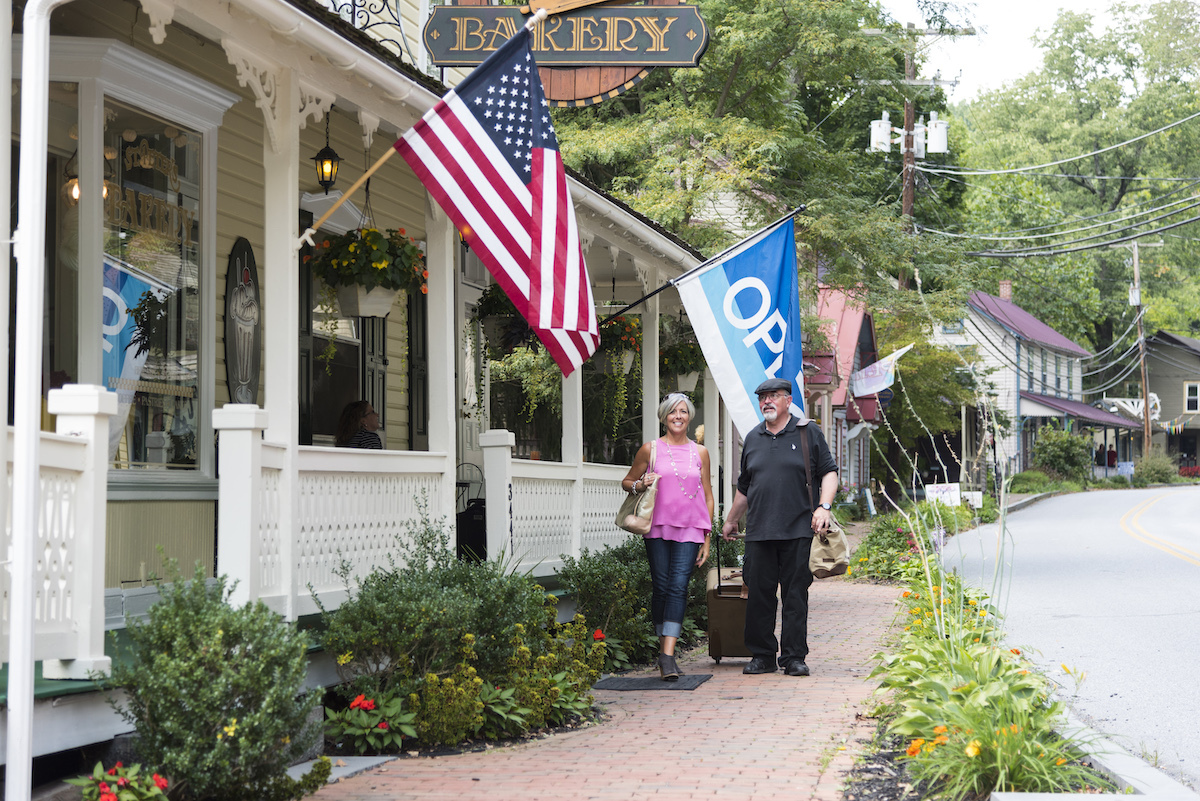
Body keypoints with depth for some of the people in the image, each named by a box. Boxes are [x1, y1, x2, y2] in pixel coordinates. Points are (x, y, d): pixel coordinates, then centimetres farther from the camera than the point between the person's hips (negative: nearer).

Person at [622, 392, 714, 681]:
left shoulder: (700, 452, 11)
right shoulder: (650, 449, 6)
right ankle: (663, 647, 16)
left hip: (689, 530, 0)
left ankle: (668, 655, -17)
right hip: (658, 527, 0)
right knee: (661, 588, 0)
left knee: (678, 587, -12)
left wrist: (707, 538, 9)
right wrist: (641, 485, -8)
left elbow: (708, 497, 14)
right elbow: (626, 481, 15)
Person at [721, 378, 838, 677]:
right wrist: (731, 521, 28)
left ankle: (794, 657, 5)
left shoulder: (808, 433, 5)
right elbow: (744, 487, 25)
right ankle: (762, 655, 10)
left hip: (798, 531, -3)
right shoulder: (753, 439, 16)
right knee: (758, 594, 1)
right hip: (759, 532, 3)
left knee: (795, 594, -1)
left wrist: (824, 506, -10)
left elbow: (829, 472, 5)